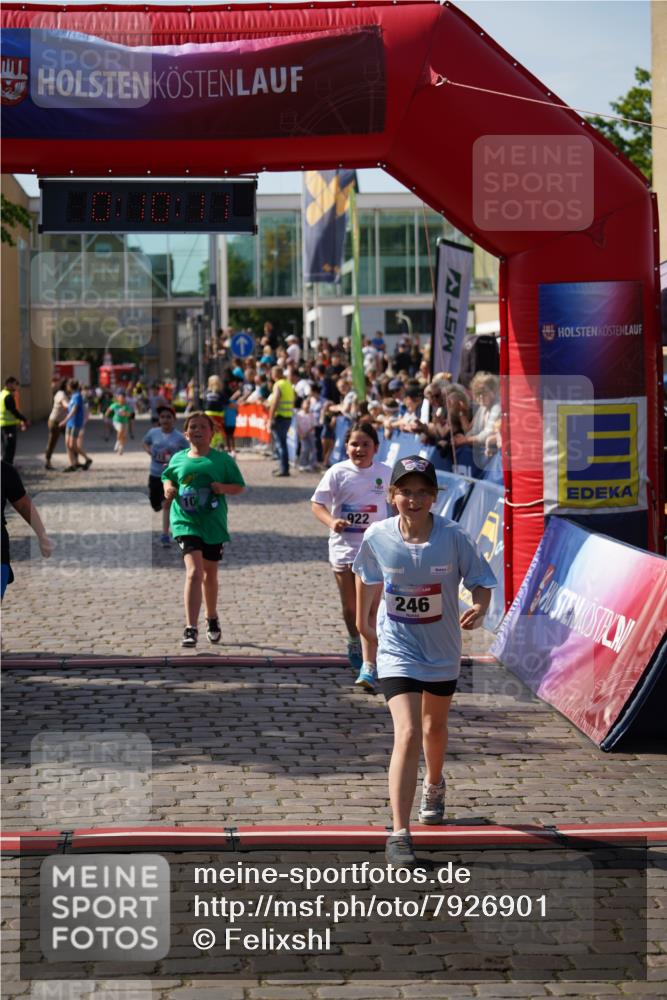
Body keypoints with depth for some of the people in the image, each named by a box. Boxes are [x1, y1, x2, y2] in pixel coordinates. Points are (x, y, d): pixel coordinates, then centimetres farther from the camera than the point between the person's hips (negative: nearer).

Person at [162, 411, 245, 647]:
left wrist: (224, 488, -15)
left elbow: (240, 486, 4)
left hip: (214, 524, 1)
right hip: (186, 522, -1)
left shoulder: (222, 459, 0)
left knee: (210, 574, 17)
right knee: (194, 571, -19)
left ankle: (212, 618, 42)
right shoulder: (178, 459, 4)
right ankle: (191, 628, -23)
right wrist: (168, 487, 0)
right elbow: (168, 477, 22)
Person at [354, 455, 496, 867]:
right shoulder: (377, 537, -14)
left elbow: (481, 580, -10)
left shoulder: (453, 536, -18)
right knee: (408, 734, -17)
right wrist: (363, 619, 18)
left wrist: (480, 607, -31)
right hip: (398, 650, -2)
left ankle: (434, 785, 56)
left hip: (443, 651, 2)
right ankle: (400, 834, -16)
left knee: (435, 728, 23)